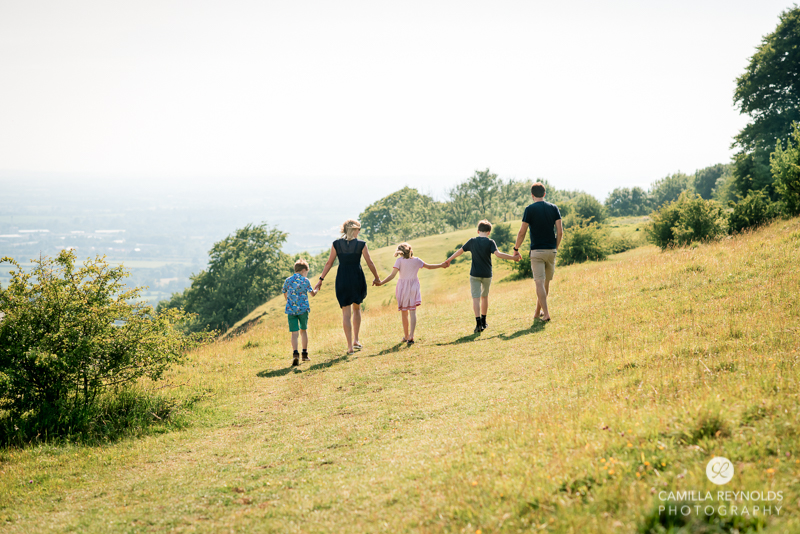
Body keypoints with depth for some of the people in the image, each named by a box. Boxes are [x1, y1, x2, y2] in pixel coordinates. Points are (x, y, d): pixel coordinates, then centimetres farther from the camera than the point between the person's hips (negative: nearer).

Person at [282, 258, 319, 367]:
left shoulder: (288, 280, 7)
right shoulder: (305, 280, 0)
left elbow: (285, 295, 17)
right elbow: (312, 294, 10)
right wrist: (317, 288, 32)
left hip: (291, 309, 1)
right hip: (303, 309, -1)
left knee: (294, 332, -3)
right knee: (303, 330, 16)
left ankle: (295, 354, -22)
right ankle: (305, 353, 20)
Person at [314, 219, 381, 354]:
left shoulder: (336, 244, -2)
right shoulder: (361, 244, -6)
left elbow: (329, 263, 0)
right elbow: (370, 263, 1)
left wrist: (321, 279, 7)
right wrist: (377, 277, 15)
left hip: (342, 279, 0)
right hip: (357, 279, 0)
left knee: (346, 314, 4)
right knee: (357, 308, 23)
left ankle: (350, 346, 1)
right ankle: (356, 340, 19)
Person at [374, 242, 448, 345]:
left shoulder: (400, 261, -8)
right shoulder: (416, 260, 1)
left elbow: (392, 275, -16)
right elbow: (428, 266, 14)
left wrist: (381, 282, -15)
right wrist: (441, 265, 27)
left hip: (403, 288, -1)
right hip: (413, 287, 1)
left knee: (404, 313, 12)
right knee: (412, 312, -1)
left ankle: (406, 336, 21)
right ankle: (411, 336, -14)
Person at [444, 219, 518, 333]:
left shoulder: (472, 241, 0)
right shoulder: (490, 242, -6)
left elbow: (460, 251, 8)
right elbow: (498, 254, -19)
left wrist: (449, 260, 20)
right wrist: (512, 257, -12)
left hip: (475, 274, -1)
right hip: (487, 274, 1)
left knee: (476, 298, -4)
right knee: (485, 296, 18)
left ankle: (478, 323, -20)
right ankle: (483, 322, 26)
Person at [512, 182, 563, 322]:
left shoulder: (530, 209, -6)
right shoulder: (554, 208, 4)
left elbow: (522, 233, -6)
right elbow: (560, 231, 1)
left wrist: (516, 249, 7)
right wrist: (556, 248, 15)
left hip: (536, 251, -4)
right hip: (551, 250, 4)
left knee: (539, 282, -6)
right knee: (546, 282, 15)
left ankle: (546, 313, -15)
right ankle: (537, 312, 24)